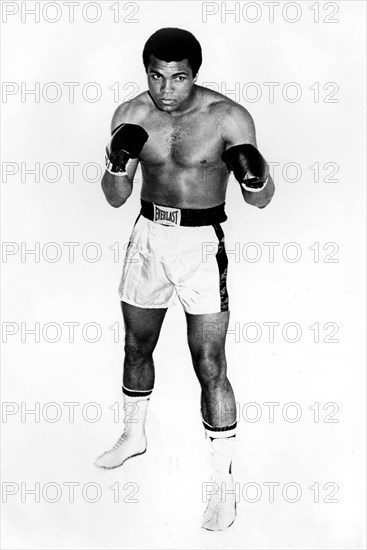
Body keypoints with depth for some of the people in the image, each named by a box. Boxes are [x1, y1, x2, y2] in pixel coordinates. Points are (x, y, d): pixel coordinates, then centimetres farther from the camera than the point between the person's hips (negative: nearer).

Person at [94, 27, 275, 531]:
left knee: (210, 367, -5)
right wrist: (118, 163, -22)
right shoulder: (131, 115, -2)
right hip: (148, 237, 5)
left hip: (201, 243, -4)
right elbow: (116, 198, -1)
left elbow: (261, 201, -11)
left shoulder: (228, 117, -14)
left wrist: (255, 175, -33)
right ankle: (134, 435, 45)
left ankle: (224, 484, 11)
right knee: (137, 346, 18)